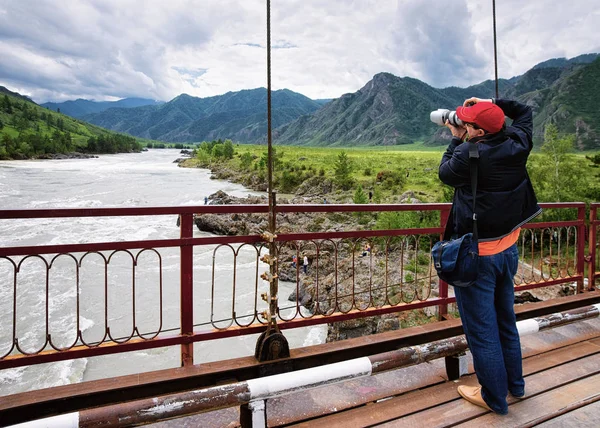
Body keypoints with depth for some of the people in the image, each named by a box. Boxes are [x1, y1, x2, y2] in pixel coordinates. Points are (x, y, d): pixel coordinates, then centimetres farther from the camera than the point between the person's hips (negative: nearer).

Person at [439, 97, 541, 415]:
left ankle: (494, 398, 23)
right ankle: (515, 384, 40)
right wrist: (492, 103, 10)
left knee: (481, 328, 7)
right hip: (508, 248, 8)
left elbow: (445, 173, -2)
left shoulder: (469, 155, -23)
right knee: (505, 320, 23)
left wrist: (456, 139, 5)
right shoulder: (518, 145, -4)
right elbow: (524, 112, 17)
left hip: (476, 255, -8)